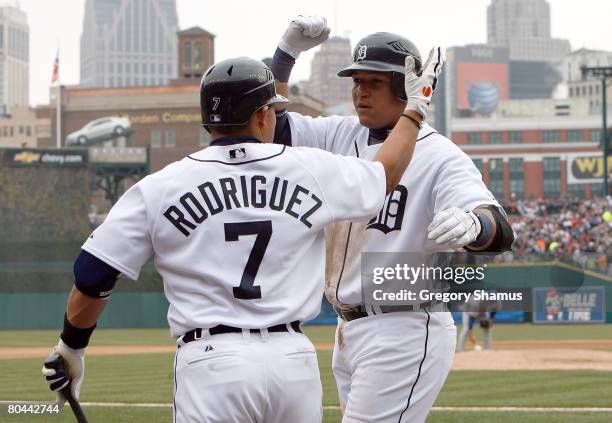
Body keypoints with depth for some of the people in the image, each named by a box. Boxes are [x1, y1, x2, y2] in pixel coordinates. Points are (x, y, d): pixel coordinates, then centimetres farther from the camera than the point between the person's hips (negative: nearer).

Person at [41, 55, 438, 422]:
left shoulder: (158, 188, 1)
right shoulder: (311, 169, 6)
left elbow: (93, 276, 2)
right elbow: (385, 175, 24)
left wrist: (71, 348, 17)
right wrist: (414, 109, 41)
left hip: (210, 363, -2)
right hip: (294, 360, 3)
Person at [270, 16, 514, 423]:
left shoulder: (439, 156, -13)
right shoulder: (342, 137, 9)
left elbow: (500, 232, -26)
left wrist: (472, 225, -51)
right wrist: (287, 51, -3)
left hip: (405, 332, -8)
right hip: (350, 329, 8)